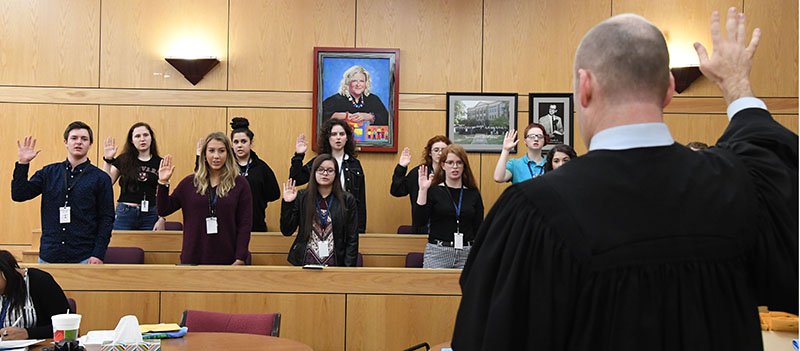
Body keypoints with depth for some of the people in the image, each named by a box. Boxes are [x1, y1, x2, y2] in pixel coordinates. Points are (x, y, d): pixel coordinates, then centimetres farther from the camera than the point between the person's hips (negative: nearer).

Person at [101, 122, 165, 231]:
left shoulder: (159, 163, 6)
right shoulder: (123, 160, 7)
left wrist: (162, 219, -1)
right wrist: (107, 160, -5)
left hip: (150, 215, 0)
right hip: (125, 214, 0)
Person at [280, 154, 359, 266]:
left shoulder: (347, 200, -1)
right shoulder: (301, 197, 1)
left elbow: (352, 239, -1)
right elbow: (286, 231, -1)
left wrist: (348, 268, -9)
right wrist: (287, 204, -11)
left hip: (335, 264, 0)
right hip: (305, 263, 0)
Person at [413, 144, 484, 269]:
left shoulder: (473, 193, 8)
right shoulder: (433, 191, 2)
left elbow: (479, 228, 10)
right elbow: (419, 220, -10)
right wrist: (423, 190, -15)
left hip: (467, 254, 2)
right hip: (437, 253, -2)